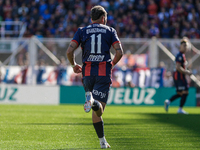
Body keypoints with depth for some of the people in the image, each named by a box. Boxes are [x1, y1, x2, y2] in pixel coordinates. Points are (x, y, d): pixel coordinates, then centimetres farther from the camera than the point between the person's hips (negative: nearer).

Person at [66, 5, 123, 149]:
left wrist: (74, 65, 18)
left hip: (87, 72, 2)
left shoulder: (82, 31, 10)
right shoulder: (110, 31, 9)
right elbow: (119, 52, -2)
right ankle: (93, 102, -46)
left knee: (96, 111, 14)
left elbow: (69, 51, -1)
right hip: (104, 72, -2)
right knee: (99, 109, -10)